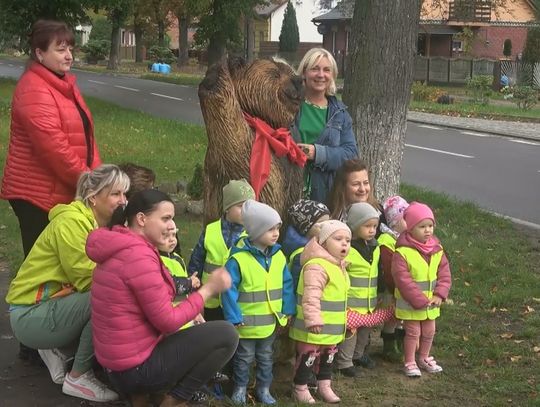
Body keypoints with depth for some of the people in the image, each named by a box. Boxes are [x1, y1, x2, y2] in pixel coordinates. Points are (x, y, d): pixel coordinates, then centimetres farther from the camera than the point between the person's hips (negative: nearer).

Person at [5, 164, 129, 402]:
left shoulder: (105, 225, 7)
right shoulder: (71, 222, -19)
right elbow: (87, 279, -24)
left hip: (57, 303, 8)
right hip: (31, 314, -8)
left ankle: (57, 350, 6)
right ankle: (78, 378, -11)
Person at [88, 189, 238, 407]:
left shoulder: (119, 250, 11)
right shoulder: (138, 256, -21)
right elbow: (168, 321, -19)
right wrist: (207, 289, -11)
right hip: (136, 368, -10)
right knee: (226, 335, -10)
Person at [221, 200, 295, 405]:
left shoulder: (278, 256, -2)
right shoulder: (238, 259, -21)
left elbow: (287, 285, 5)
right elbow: (229, 290, -19)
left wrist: (288, 310, 3)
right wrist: (234, 317, -18)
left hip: (271, 321, 5)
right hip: (247, 322, -5)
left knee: (266, 357, 19)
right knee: (244, 358, 13)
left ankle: (263, 389, 34)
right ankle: (240, 388, 30)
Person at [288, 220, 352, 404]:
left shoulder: (339, 266, 11)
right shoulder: (317, 266, -23)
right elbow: (310, 297, -30)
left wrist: (344, 321, 28)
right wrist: (313, 320, -35)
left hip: (331, 328, 10)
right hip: (314, 329, -10)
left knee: (327, 358, 21)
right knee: (307, 358, 3)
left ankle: (324, 386, 34)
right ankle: (300, 389, 16)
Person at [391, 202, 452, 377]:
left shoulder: (436, 250, -1)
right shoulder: (402, 252, -21)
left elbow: (444, 274, 0)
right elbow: (404, 280, -22)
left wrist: (439, 295, -14)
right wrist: (420, 300, -22)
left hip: (431, 302, 6)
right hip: (410, 303, -6)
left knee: (429, 332, 18)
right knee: (413, 332, 4)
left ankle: (424, 358, 38)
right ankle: (410, 363, 19)